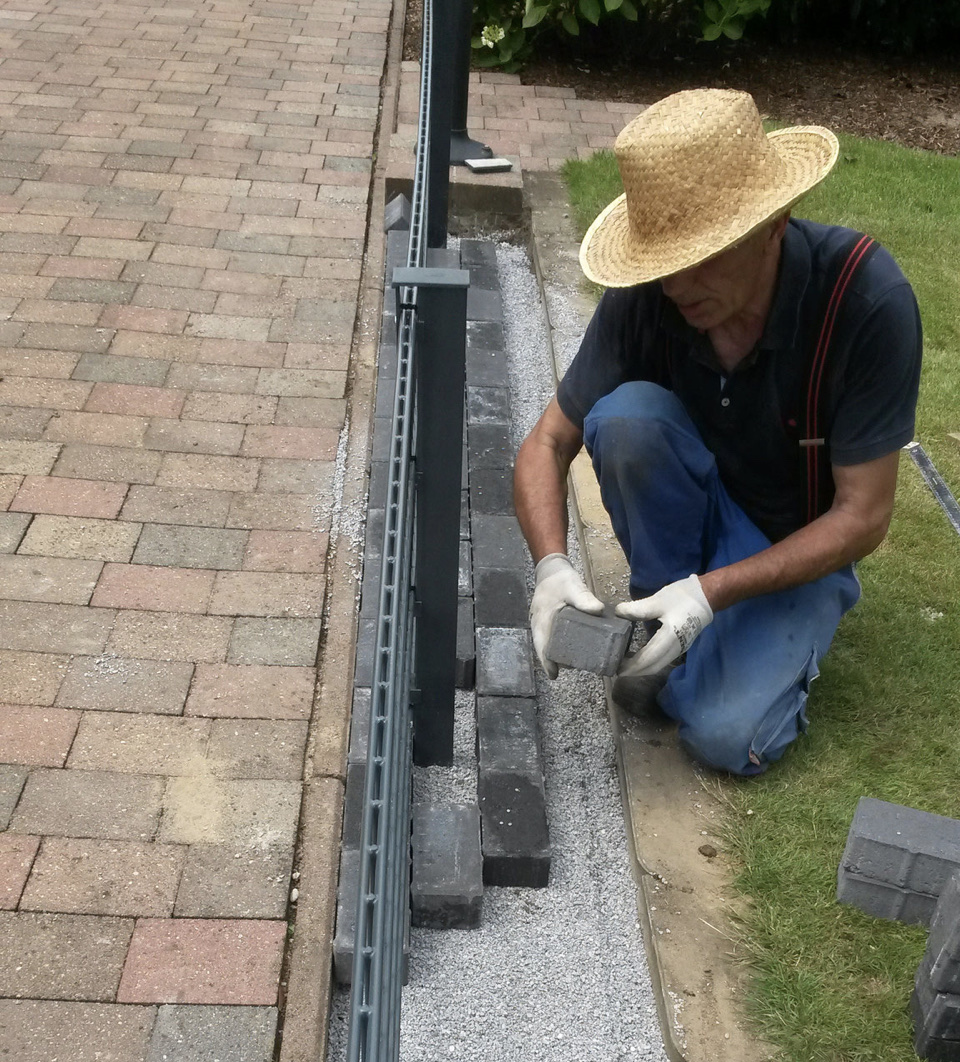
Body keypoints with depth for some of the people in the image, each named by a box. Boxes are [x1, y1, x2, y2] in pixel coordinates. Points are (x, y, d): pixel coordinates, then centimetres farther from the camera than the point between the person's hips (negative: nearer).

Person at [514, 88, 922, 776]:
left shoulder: (867, 299, -30)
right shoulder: (646, 295, -21)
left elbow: (863, 517, -24)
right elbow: (548, 444, -13)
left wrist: (712, 592, -32)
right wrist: (553, 567, -31)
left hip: (803, 546, -2)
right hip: (695, 508, 3)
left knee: (727, 736, -25)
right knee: (626, 414, -30)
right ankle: (661, 605, -7)